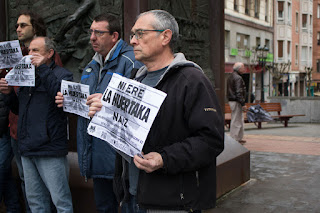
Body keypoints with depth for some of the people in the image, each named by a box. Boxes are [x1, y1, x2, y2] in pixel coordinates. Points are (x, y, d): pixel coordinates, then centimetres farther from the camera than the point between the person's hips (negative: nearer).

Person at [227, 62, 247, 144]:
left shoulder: (230, 77, 16)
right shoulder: (238, 78, -15)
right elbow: (239, 92, -22)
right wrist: (243, 103, -19)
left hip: (231, 100, 10)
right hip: (236, 102, -10)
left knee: (240, 120, 17)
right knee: (236, 121, -5)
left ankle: (239, 138, 24)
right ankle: (234, 139, -1)